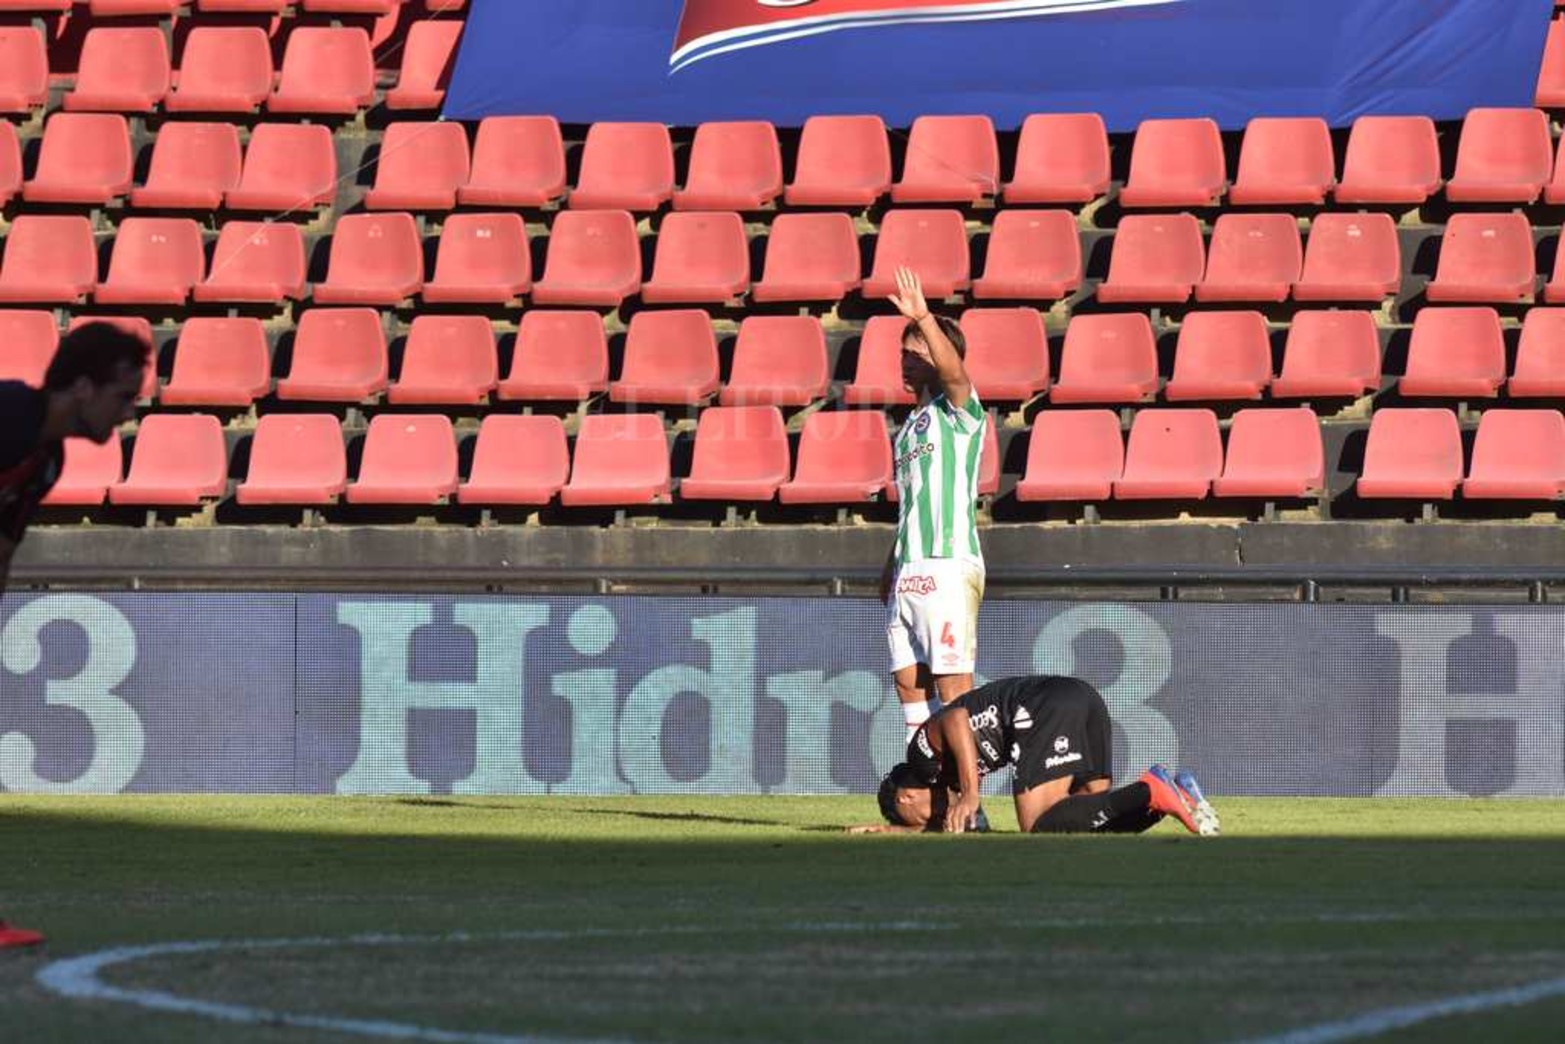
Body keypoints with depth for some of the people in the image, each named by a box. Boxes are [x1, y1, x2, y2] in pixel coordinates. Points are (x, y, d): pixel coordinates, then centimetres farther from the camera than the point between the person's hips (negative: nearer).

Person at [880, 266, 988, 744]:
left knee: (953, 686, -10)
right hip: (907, 574, 8)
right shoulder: (911, 426, 22)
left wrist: (924, 317, -36)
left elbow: (953, 371, -24)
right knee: (909, 684, 6)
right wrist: (892, 566, 20)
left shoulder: (959, 412, -2)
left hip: (948, 569, -8)